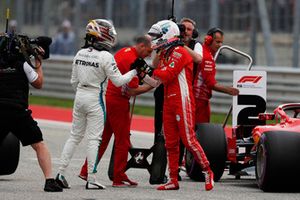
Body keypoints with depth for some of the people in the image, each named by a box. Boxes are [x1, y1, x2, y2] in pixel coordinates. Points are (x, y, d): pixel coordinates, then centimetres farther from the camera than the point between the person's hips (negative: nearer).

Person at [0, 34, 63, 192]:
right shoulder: (23, 65, 0)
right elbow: (38, 83, 12)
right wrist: (38, 63, 20)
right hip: (18, 113, -2)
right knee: (39, 145, 6)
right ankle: (50, 181, -4)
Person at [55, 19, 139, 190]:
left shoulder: (80, 54, 4)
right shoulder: (105, 56, -15)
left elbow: (74, 81, 11)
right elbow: (118, 81, -13)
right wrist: (134, 72, 1)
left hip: (80, 96, 6)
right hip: (96, 99, -6)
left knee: (75, 136, 14)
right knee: (94, 139, -2)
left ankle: (61, 174, 12)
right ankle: (91, 180, -1)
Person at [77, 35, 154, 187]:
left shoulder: (123, 52, 11)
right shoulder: (132, 60, -17)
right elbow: (132, 90, -19)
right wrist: (151, 85, -10)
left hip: (106, 97, 9)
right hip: (118, 102, -9)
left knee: (103, 137, 15)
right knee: (122, 141, 1)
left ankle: (86, 171, 17)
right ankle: (119, 178, 6)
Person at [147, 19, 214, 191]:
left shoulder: (180, 52, -10)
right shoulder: (164, 54, 18)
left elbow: (167, 75, -17)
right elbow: (159, 80, 18)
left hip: (183, 101, -9)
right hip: (169, 102, 9)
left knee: (188, 139, -10)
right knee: (171, 142, 6)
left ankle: (208, 171, 2)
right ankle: (173, 180, 8)